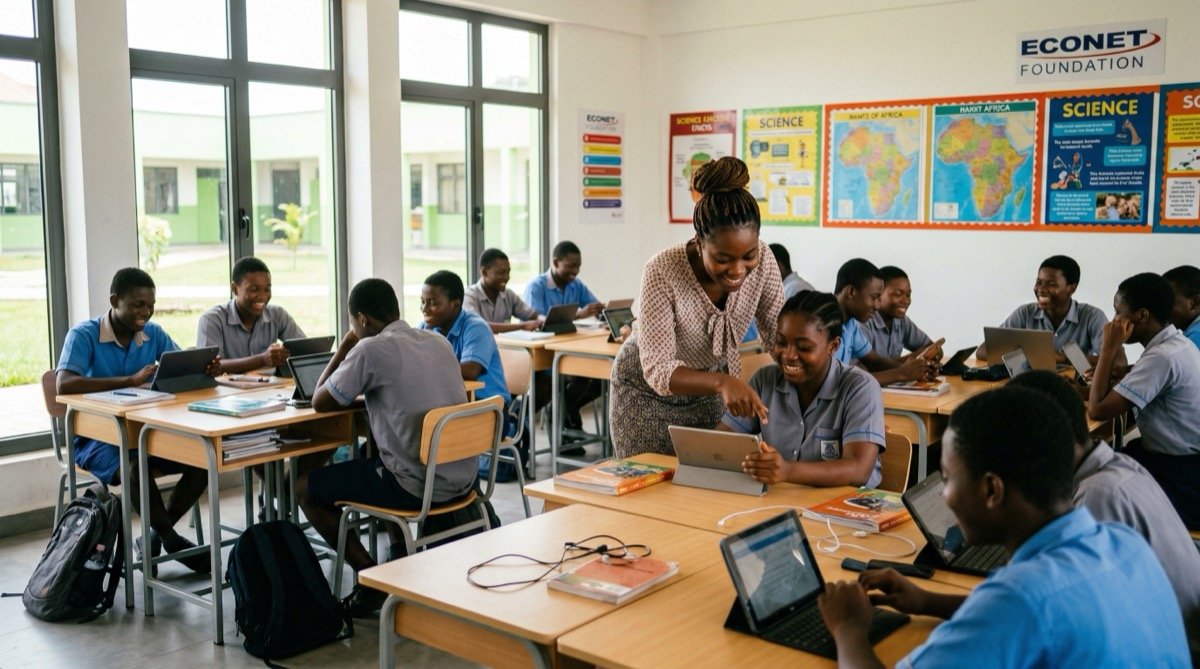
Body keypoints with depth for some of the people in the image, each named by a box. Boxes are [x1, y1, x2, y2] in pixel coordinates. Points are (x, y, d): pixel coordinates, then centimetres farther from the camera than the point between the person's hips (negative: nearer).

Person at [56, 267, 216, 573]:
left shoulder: (154, 333, 4)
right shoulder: (83, 335, -13)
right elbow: (64, 384, -29)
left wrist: (206, 369, -24)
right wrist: (131, 380, -37)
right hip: (96, 437, -5)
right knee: (136, 468, -36)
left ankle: (154, 536, 0)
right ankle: (172, 540, -11)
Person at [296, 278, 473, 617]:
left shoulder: (371, 349, -13)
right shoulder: (439, 342, 8)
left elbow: (320, 403, -2)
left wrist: (345, 347, 7)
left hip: (417, 486, -8)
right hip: (462, 479, 8)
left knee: (306, 487, 11)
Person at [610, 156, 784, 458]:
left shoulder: (761, 259, -20)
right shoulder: (662, 273, -32)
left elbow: (781, 336, -10)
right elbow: (657, 370, -35)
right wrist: (722, 382, -51)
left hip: (708, 388, 4)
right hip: (648, 392, -3)